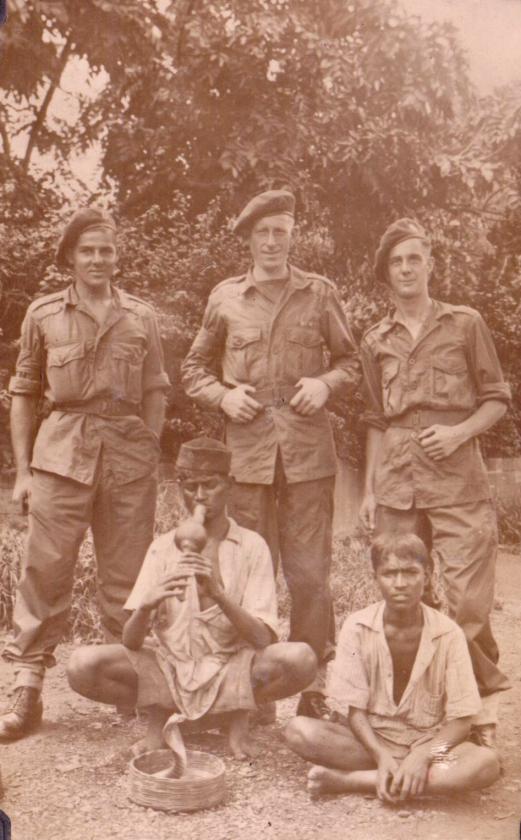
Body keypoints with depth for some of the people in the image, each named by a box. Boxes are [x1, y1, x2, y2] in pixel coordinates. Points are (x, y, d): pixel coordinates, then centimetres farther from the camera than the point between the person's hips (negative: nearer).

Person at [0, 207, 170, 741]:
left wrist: (149, 455, 2)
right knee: (44, 568, -4)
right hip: (62, 451, -1)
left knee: (126, 576, 6)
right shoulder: (43, 315, 7)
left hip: (129, 453, 1)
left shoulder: (141, 317, 9)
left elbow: (155, 391, 12)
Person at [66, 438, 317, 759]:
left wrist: (217, 593, -29)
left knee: (300, 658, -30)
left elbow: (262, 639, -13)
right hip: (170, 669, 1)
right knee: (83, 665, -23)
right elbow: (131, 642, -6)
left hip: (232, 669, -1)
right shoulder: (163, 547, 0)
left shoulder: (251, 546, -4)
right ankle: (159, 714, 4)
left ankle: (240, 716, 0)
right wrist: (146, 605, -29)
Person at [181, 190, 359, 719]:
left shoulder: (320, 294, 8)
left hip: (309, 451, -1)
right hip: (247, 450, 1)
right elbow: (194, 369, 16)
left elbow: (349, 359, 14)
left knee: (310, 575, 0)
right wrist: (223, 395, -4)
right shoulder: (224, 298, 9)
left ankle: (313, 685, 14)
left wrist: (325, 383, -7)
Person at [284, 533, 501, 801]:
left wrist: (422, 756, -25)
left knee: (487, 763, -31)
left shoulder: (447, 633, -9)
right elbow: (353, 709, -8)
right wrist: (383, 757, -24)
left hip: (429, 742, 1)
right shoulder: (358, 627, -9)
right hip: (370, 739, -1)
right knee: (299, 730, -26)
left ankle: (348, 781, -25)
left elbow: (460, 719, -9)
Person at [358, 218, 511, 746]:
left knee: (467, 600, -8)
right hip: (396, 481, 3)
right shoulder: (375, 341, 13)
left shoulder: (465, 324, 6)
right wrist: (369, 489, 11)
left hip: (456, 476, -3)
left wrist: (459, 431, -11)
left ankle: (484, 704, 14)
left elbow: (497, 399, 8)